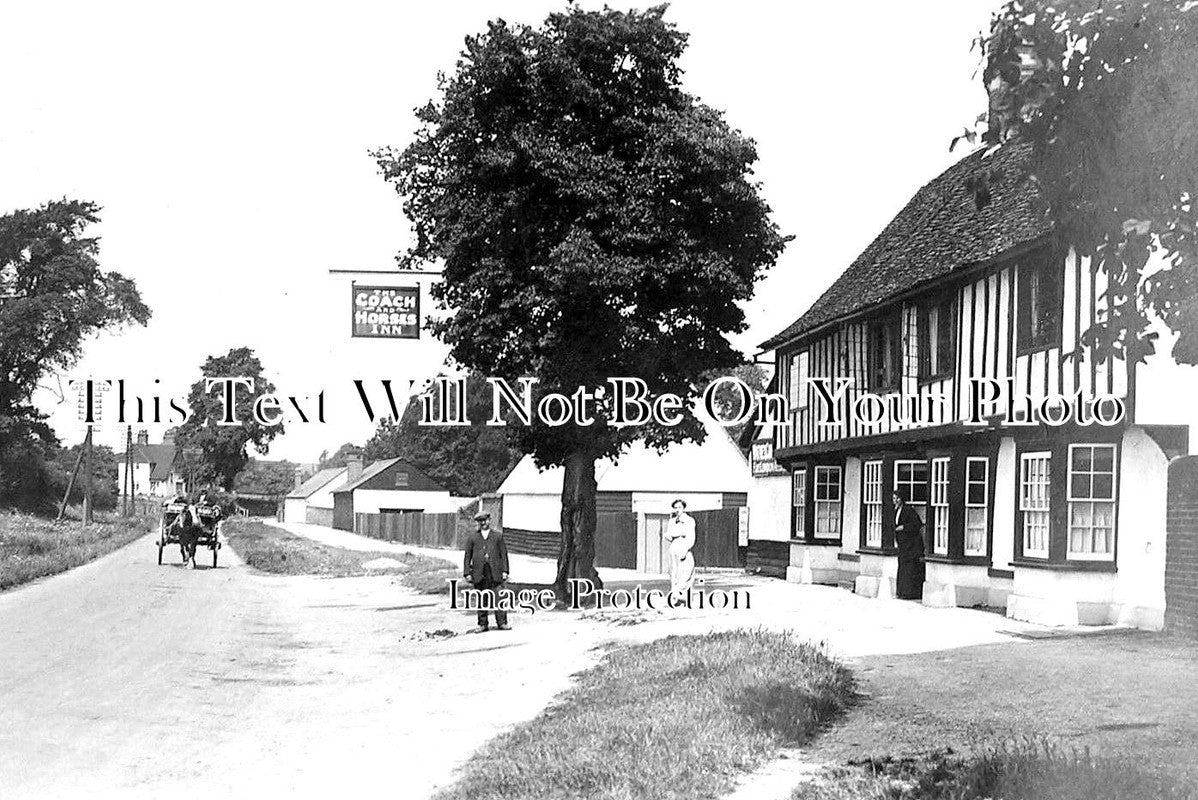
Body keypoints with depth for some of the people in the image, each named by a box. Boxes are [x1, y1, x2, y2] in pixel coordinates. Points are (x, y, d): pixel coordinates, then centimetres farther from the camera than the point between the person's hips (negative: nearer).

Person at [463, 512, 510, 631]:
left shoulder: (498, 536, 11)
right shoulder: (472, 537, 12)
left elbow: (504, 554, 9)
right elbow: (467, 556, 11)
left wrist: (505, 571, 0)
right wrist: (467, 573, 2)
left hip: (495, 572, -1)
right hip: (479, 573, 1)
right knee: (481, 599, 3)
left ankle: (501, 622, -3)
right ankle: (482, 624, 10)